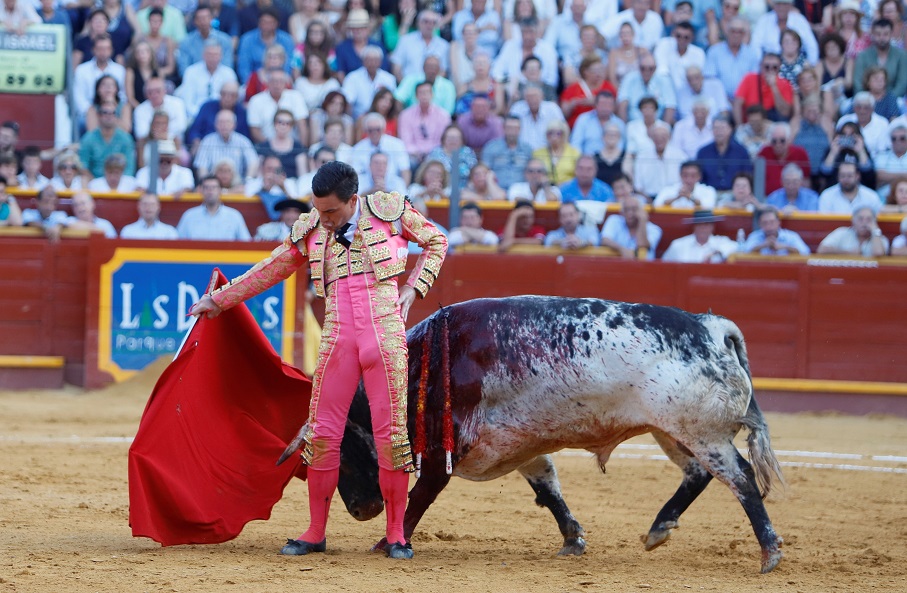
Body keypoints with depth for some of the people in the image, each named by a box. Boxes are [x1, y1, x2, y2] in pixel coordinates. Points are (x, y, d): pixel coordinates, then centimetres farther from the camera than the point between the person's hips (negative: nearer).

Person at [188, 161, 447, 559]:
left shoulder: (389, 211, 1)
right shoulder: (310, 231, 8)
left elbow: (435, 242, 14)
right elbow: (270, 270, 20)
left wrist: (414, 288, 3)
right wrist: (218, 300, 24)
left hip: (385, 335, -3)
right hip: (337, 339, 3)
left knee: (391, 434, -4)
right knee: (322, 434, 0)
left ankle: (396, 535, 6)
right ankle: (316, 533, 11)